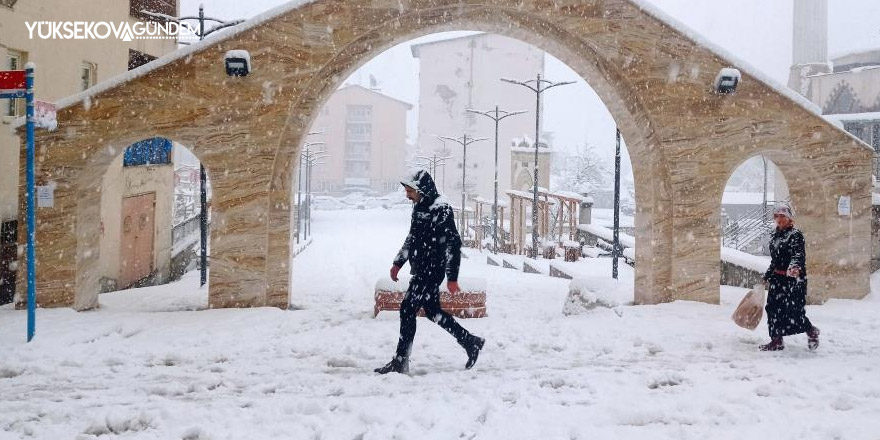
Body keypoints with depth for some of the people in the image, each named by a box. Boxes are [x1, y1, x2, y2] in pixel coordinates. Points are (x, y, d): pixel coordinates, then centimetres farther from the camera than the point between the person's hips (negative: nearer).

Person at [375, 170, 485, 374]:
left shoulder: (442, 211, -17)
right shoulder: (419, 208, 11)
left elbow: (453, 243, -19)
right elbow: (411, 238, 23)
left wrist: (452, 277, -20)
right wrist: (398, 263, 19)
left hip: (432, 271, -9)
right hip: (421, 270, 9)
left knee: (407, 309, -7)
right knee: (432, 311, 15)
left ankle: (400, 362, 2)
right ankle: (471, 342, 26)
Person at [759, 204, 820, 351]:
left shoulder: (795, 235, -10)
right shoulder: (774, 236, 14)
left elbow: (798, 254, -26)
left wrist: (795, 267, -46)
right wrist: (767, 276, 26)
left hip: (793, 279, -8)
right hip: (777, 278, 8)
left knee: (794, 311, -6)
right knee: (773, 308, 5)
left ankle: (812, 331, 21)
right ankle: (776, 340, 13)